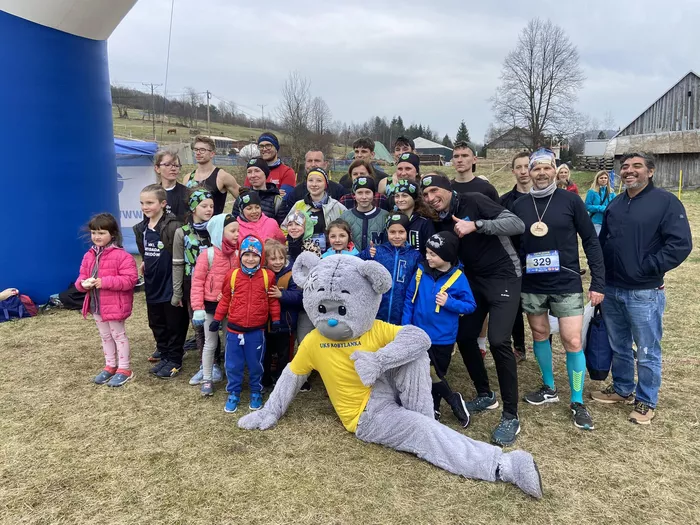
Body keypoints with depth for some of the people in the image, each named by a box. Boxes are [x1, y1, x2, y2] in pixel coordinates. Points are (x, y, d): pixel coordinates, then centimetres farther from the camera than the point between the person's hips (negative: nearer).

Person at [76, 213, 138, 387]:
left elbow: (130, 279, -22)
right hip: (96, 305, 7)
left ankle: (124, 369, 16)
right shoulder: (88, 256, 5)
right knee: (105, 336, 19)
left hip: (114, 305, -7)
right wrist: (83, 283, -14)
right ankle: (110, 366, 32)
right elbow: (81, 276, 11)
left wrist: (105, 282, -27)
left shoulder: (121, 255, -17)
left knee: (119, 335, 5)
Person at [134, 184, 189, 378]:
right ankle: (164, 356, 32)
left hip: (171, 284, -8)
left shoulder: (173, 227, -19)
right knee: (156, 323, 17)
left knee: (175, 324, 7)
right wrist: (146, 263, 10)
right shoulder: (141, 229, 5)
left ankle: (174, 360, 20)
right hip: (152, 284, 8)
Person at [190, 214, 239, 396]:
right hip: (211, 306, -3)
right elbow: (197, 282, -10)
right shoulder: (208, 254, -12)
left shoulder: (238, 255, -1)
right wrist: (197, 308, -15)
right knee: (211, 344, 9)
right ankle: (207, 379, 23)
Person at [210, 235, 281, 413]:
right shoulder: (232, 275, -3)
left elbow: (273, 300, 3)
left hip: (257, 331, -1)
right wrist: (217, 319, 6)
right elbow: (225, 299, 5)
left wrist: (276, 319, 0)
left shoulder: (268, 276, -5)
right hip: (234, 329, 1)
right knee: (233, 365, 10)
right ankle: (233, 394, 27)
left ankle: (256, 393, 31)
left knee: (255, 365, 12)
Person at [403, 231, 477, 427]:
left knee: (436, 375, 12)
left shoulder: (458, 278, -13)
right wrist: (406, 326, -2)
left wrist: (449, 302, -22)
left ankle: (433, 409, 34)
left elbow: (470, 306, -7)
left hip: (443, 338, -3)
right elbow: (409, 299, 2)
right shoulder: (421, 271, -5)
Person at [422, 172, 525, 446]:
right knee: (464, 337, 6)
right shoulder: (441, 223, 5)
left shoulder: (473, 202, -14)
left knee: (498, 341, -17)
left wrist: (476, 225, -30)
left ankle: (511, 416, -4)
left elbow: (518, 224, -22)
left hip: (503, 278, -7)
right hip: (474, 280, 7)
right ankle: (485, 395, 29)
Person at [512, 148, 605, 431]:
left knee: (573, 342, -2)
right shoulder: (519, 206, 2)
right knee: (540, 335, 14)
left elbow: (591, 242, -3)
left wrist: (598, 282, -6)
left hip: (566, 284, -3)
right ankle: (549, 388, 34)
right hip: (531, 285, 3)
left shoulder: (570, 200, -5)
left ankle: (578, 403, 14)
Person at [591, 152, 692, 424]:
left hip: (645, 294, -6)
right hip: (611, 291, 6)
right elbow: (602, 242, 16)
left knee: (647, 352, 6)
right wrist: (599, 280, 10)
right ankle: (622, 389, 36)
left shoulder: (666, 202, -9)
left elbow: (681, 244, -16)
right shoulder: (615, 204, 11)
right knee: (619, 347, 19)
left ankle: (646, 402, 22)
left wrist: (647, 268, -16)